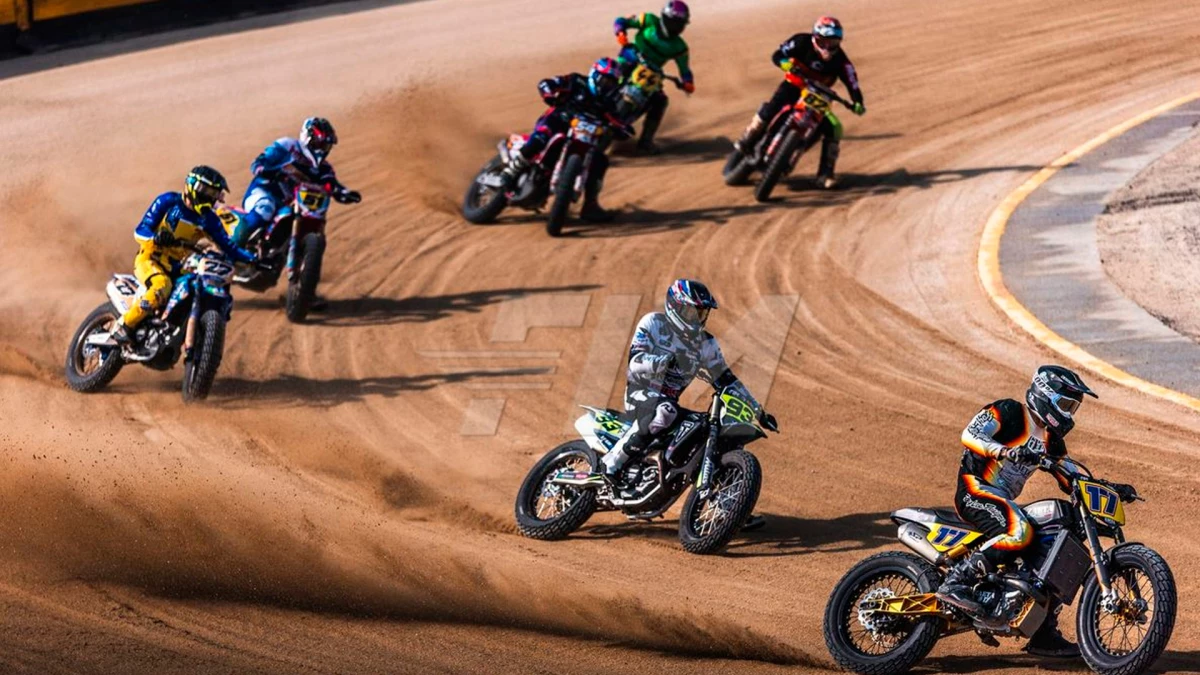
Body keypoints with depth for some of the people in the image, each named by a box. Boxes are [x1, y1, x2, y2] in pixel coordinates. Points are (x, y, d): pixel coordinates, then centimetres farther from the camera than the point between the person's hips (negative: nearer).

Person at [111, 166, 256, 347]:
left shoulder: (209, 219, 5)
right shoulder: (168, 202, -8)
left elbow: (228, 247, 5)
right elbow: (140, 230, -11)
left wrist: (252, 258, -11)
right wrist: (156, 237, -34)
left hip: (178, 268, 6)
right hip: (150, 259, -6)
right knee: (162, 286, -37)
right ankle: (124, 325, -25)